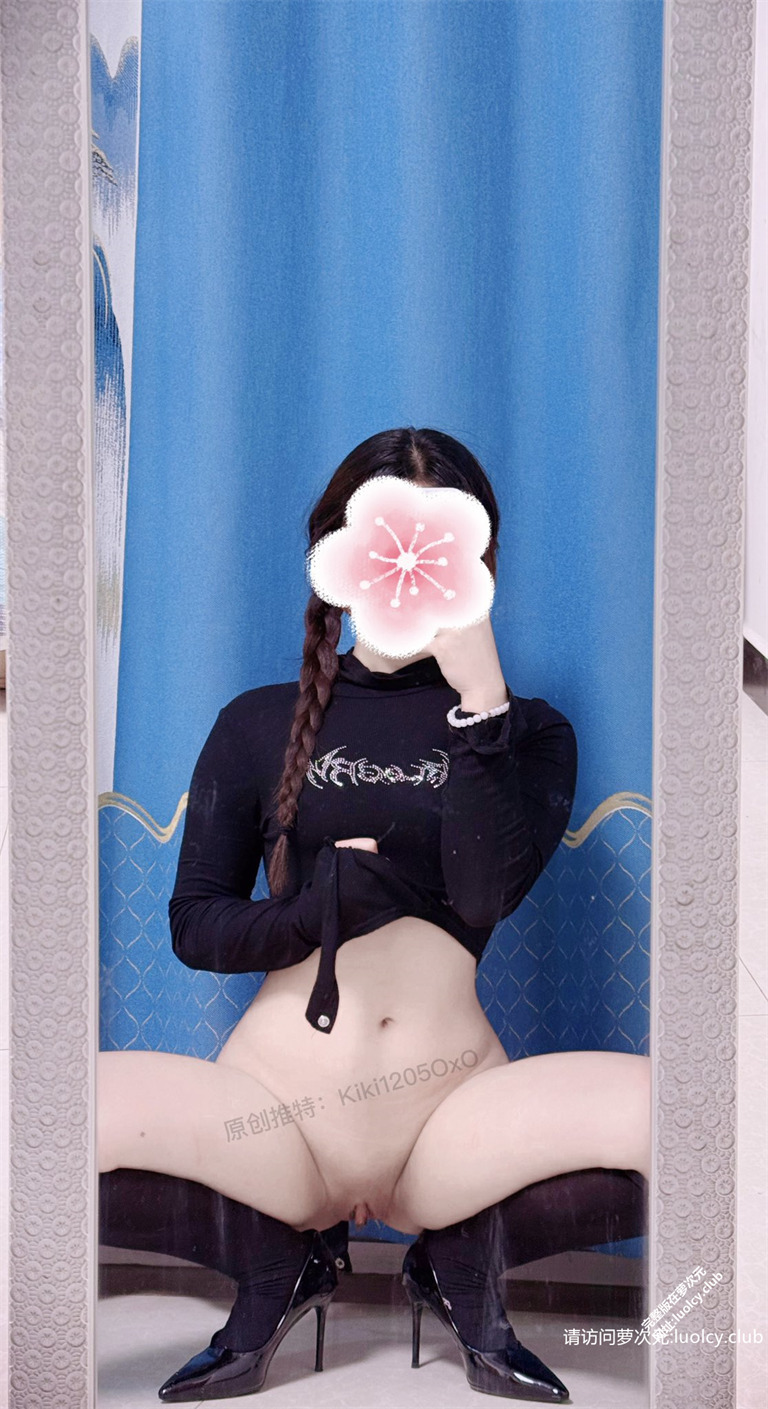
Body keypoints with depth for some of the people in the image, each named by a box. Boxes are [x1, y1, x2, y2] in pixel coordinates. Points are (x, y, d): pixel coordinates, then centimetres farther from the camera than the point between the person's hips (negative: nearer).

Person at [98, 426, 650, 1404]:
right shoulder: (261, 724, 9)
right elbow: (194, 925, 2)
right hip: (277, 1105, 1)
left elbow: (486, 893, -10)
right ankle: (282, 1266, 4)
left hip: (453, 1112, 0)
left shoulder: (526, 732, 9)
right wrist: (322, 909, -17)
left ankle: (461, 1263, 4)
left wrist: (481, 699, -15)